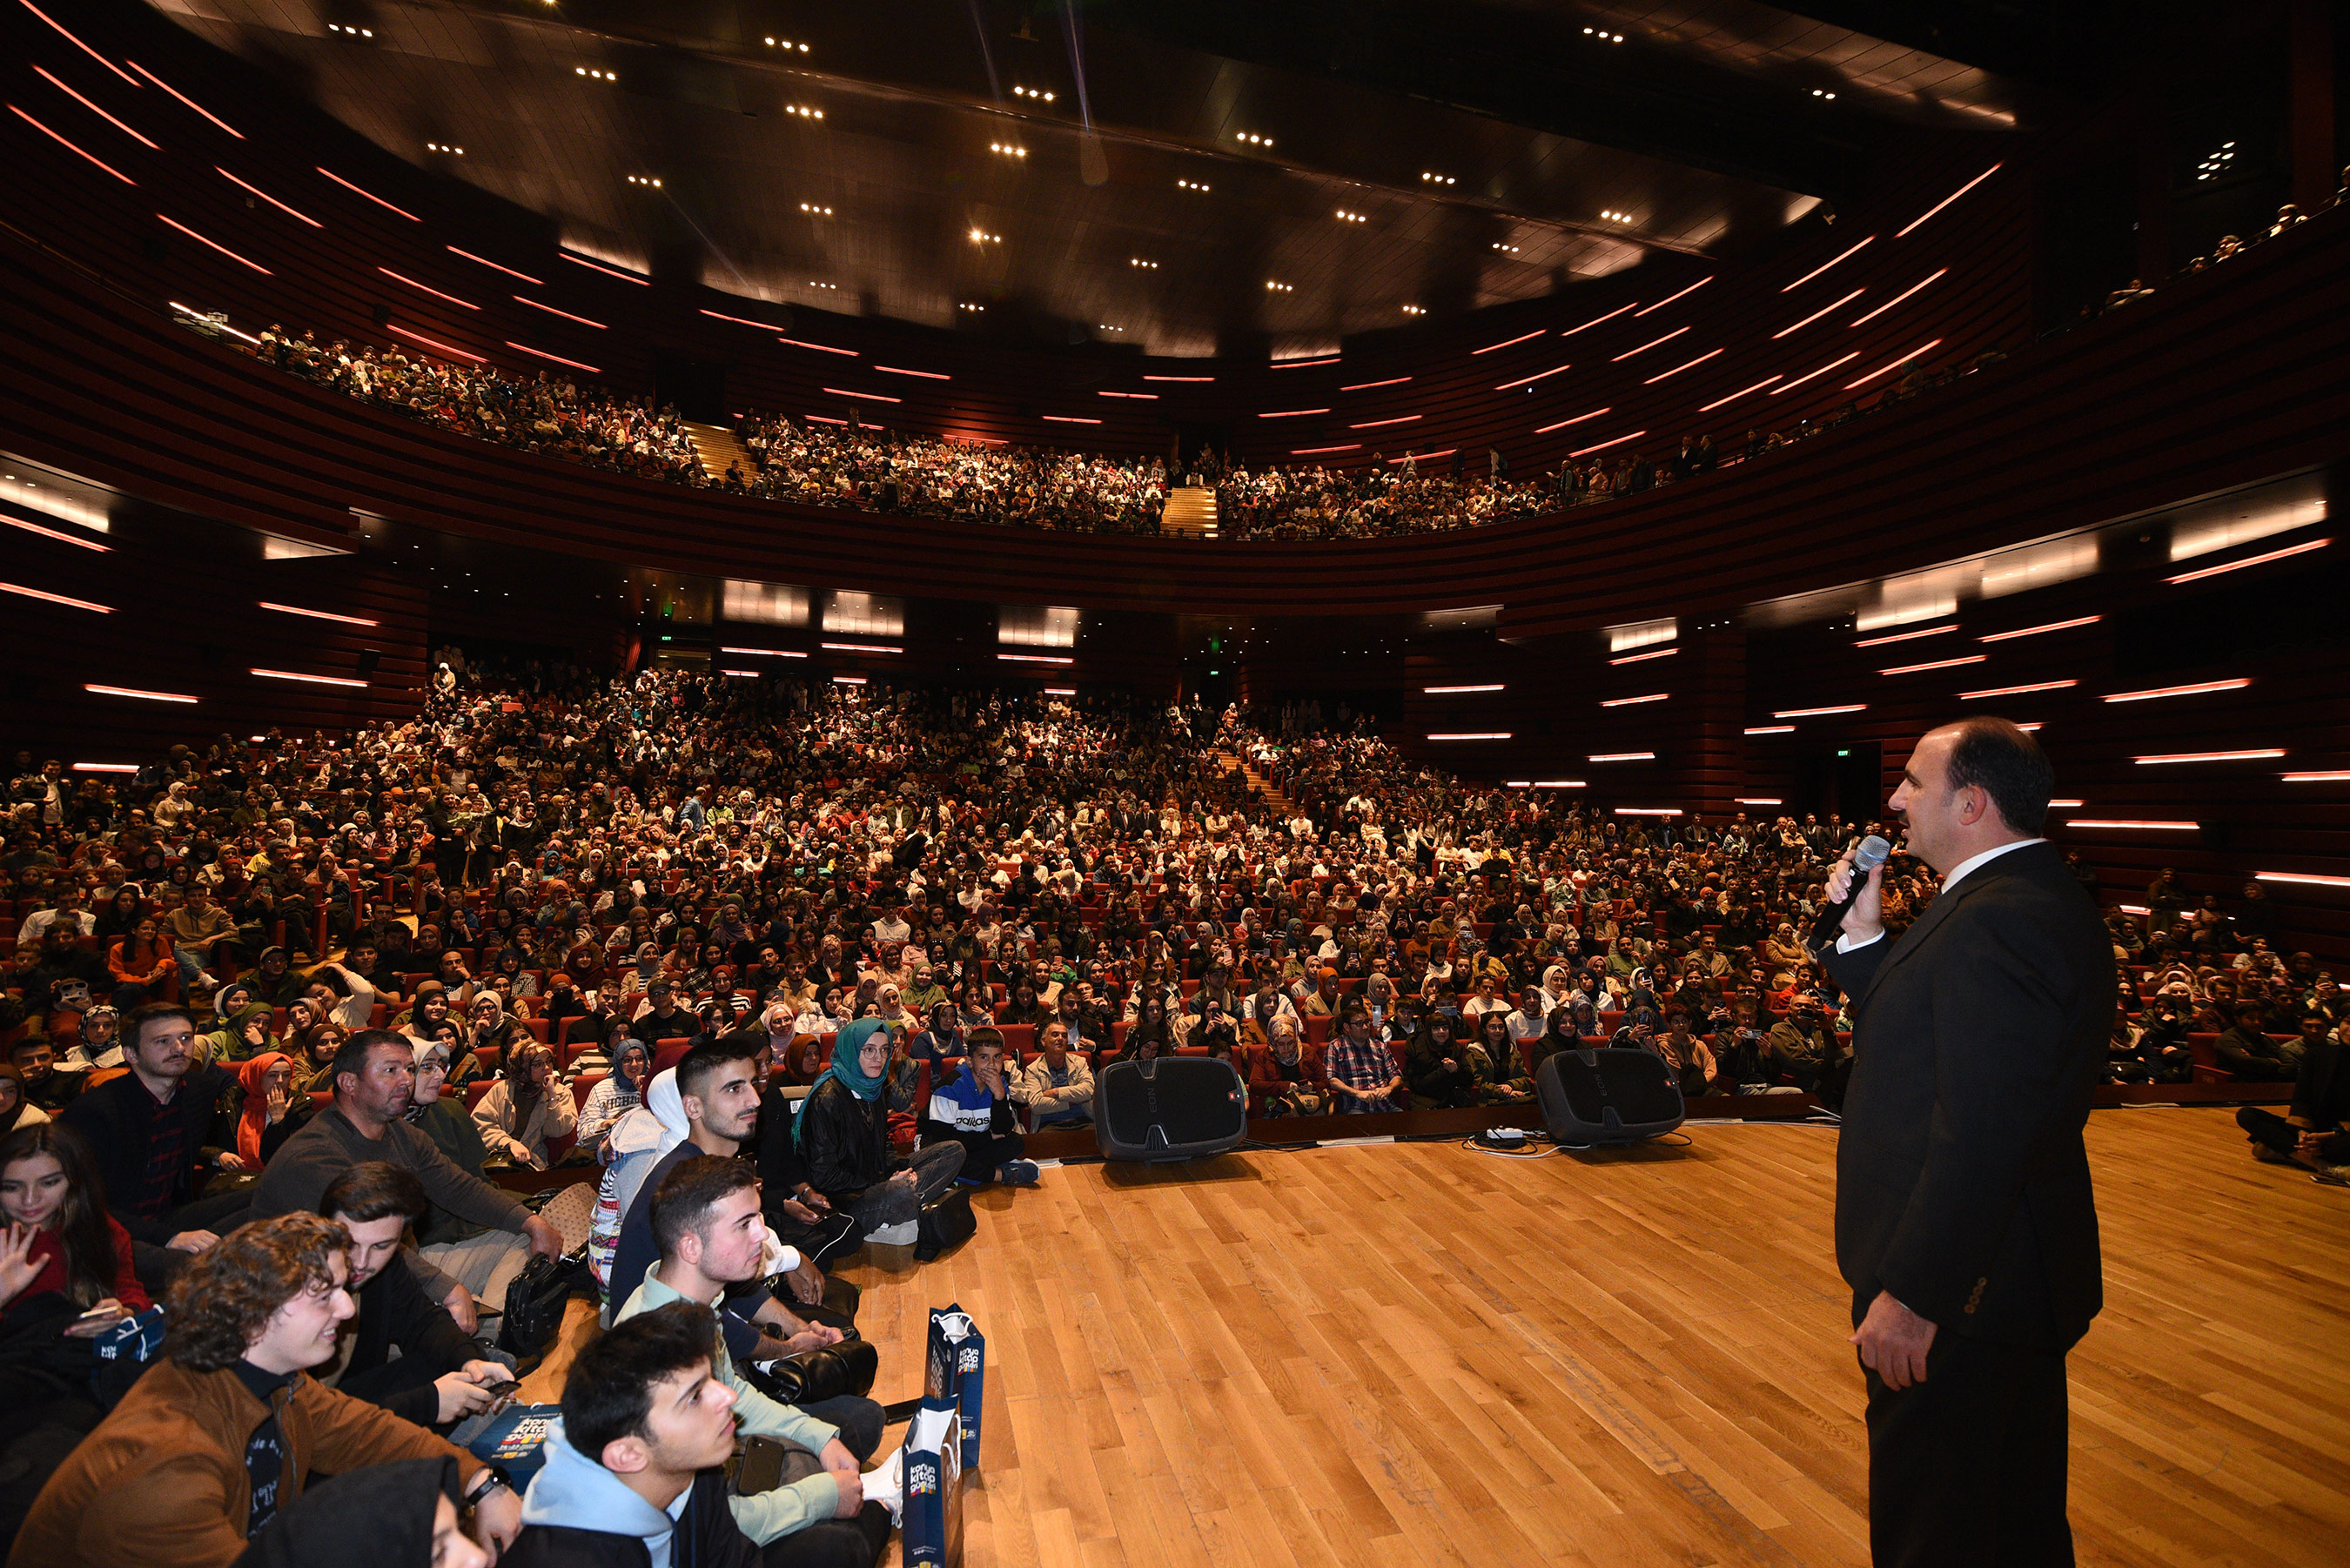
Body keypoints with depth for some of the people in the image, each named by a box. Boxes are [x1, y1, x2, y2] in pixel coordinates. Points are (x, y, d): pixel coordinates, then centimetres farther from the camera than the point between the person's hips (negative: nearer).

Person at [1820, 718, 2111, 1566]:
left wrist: (1911, 1297, -26)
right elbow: (1920, 1037, 12)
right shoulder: (2033, 897, 7)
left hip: (1965, 1299, -10)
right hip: (2019, 1275, 10)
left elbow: (1980, 1136, -30)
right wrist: (1865, 933, 0)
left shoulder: (1998, 922, -27)